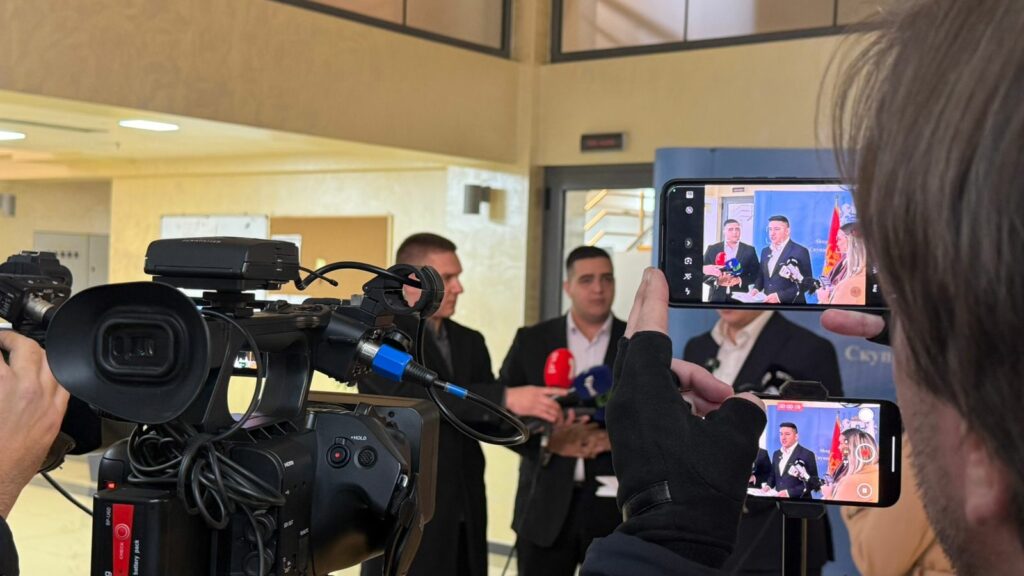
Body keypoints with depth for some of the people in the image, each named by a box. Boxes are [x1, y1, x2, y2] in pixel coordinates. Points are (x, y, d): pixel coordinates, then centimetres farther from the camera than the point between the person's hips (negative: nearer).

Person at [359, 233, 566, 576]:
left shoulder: (469, 341, 15)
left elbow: (492, 421, 10)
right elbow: (418, 393, -23)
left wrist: (532, 416, -11)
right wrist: (506, 398, -28)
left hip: (464, 512, 6)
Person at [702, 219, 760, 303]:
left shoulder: (749, 250, 7)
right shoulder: (712, 249, 6)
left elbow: (756, 275, 6)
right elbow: (704, 274, 4)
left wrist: (740, 280, -13)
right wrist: (717, 281, -15)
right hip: (717, 298, 0)